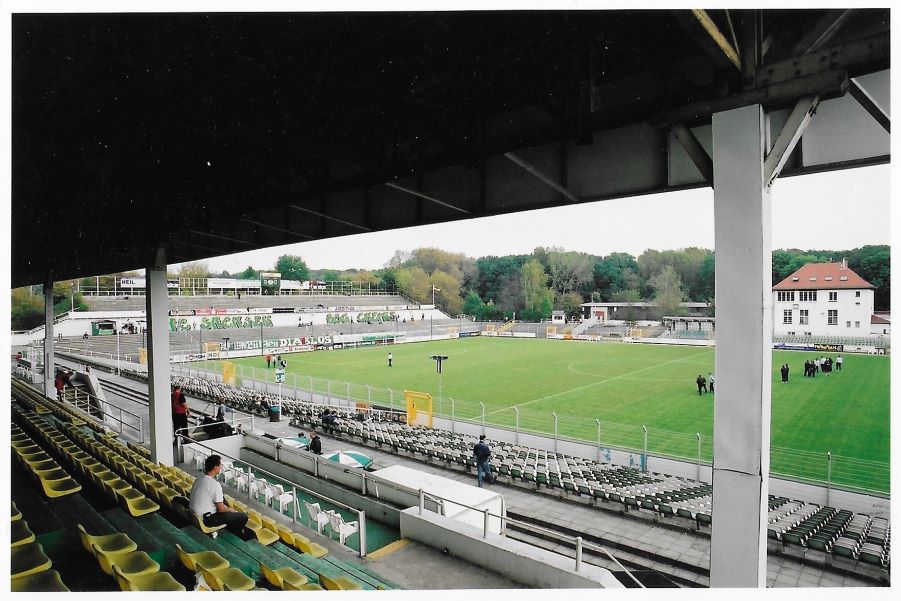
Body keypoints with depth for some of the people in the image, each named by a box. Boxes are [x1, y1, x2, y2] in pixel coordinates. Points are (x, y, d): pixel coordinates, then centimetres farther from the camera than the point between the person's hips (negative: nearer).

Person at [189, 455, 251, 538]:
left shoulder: (199, 479, 2)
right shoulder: (215, 485, -26)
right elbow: (221, 509, -19)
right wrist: (232, 510, 2)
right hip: (206, 519, -9)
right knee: (243, 516, -6)